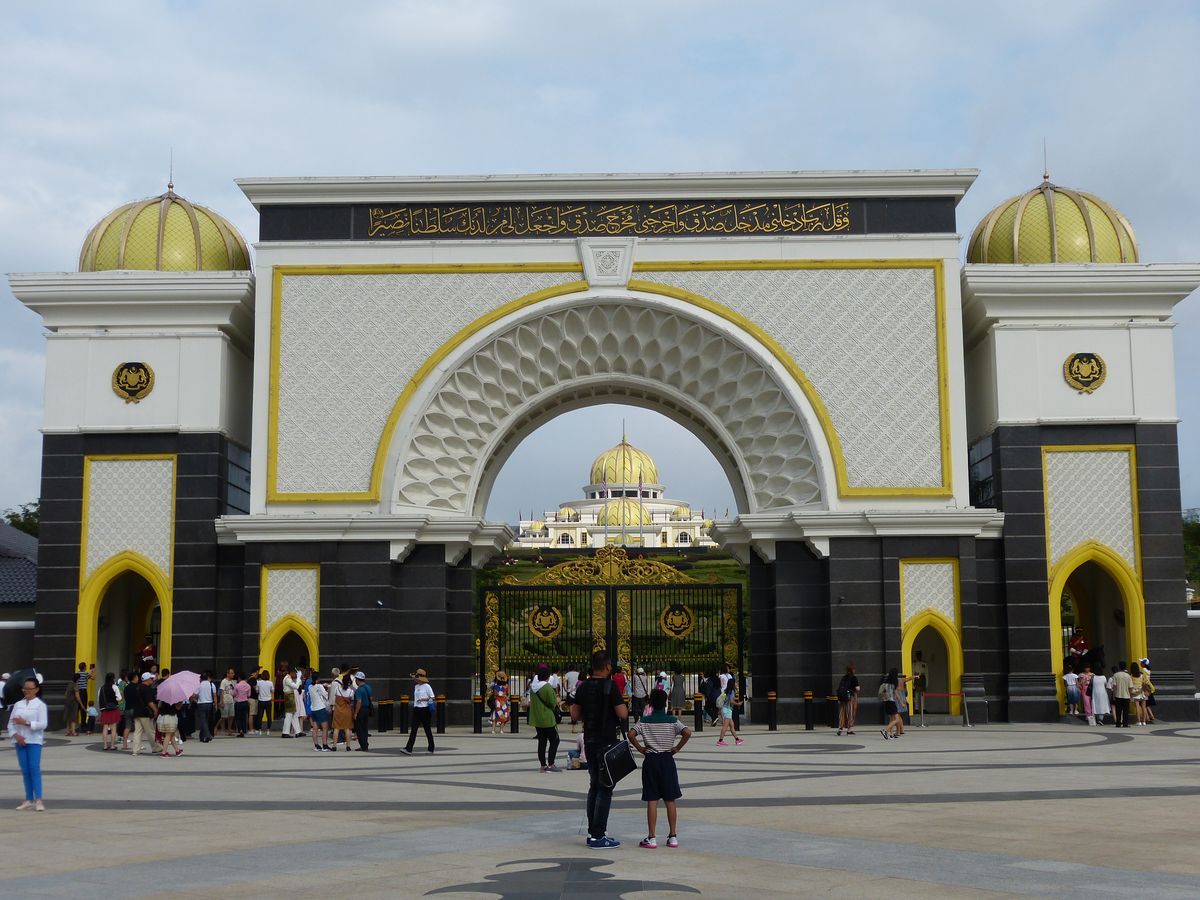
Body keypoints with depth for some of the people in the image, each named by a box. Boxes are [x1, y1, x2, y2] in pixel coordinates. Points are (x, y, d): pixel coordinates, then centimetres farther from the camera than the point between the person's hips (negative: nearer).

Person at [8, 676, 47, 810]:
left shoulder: (40, 705, -1)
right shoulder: (17, 704, 12)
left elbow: (43, 724, -10)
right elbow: (11, 723, 8)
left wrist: (25, 723, -19)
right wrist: (16, 735, -9)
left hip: (34, 741, -4)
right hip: (20, 741, 4)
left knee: (34, 768, -10)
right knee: (25, 770, 5)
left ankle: (38, 800, -11)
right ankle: (29, 800, 10)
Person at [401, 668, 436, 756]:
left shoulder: (427, 686, -8)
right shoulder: (416, 686, 12)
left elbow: (432, 697, -8)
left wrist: (424, 699, -21)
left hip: (425, 709, -6)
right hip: (416, 709, 6)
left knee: (427, 729, 4)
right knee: (413, 730, -2)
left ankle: (431, 748, 16)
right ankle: (408, 749, -8)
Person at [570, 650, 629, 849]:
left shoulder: (583, 687, 5)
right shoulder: (610, 686, -14)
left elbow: (575, 716, 8)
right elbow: (623, 714, -18)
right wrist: (623, 705, 2)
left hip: (589, 742, 7)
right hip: (607, 743, -7)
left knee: (594, 786, 16)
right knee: (605, 789, -3)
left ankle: (593, 833, 18)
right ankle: (598, 837, -4)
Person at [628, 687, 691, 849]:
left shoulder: (644, 721, -3)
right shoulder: (672, 720, -2)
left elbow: (631, 734, -16)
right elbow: (687, 732, -16)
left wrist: (640, 749, -3)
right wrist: (677, 748, -5)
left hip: (650, 761, 0)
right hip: (667, 760, 1)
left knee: (652, 801, 1)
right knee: (670, 801, 8)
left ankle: (651, 838, 1)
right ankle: (673, 836, 11)